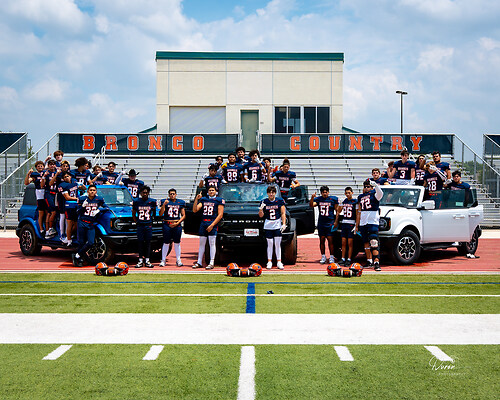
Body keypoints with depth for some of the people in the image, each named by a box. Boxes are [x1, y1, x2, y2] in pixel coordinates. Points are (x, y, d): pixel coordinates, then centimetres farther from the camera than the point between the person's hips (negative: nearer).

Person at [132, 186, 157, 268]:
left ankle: (147, 260, 7)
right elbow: (133, 214, 12)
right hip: (140, 225, 0)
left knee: (148, 242, 2)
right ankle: (140, 260, 8)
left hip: (148, 225, 0)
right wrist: (136, 222, 5)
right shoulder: (136, 202, 2)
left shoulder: (152, 202, 2)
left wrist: (152, 219, 8)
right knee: (140, 242, 2)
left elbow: (154, 213, 16)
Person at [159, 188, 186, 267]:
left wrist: (177, 223, -4)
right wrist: (164, 204, -18)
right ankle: (163, 260, 5)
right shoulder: (166, 202, 3)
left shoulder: (180, 202, 9)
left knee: (177, 243, 6)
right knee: (166, 243, -1)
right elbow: (160, 214, -5)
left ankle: (178, 260, 13)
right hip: (167, 224, -2)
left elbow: (183, 215, 9)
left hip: (177, 224, 2)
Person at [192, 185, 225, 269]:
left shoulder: (219, 200, 0)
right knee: (201, 243, 7)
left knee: (212, 243, -6)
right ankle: (199, 262, 12)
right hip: (203, 223, 5)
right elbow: (195, 210, 8)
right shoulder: (203, 199, 15)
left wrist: (212, 225, -13)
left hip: (213, 223, -5)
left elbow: (220, 215, -6)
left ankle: (212, 263, -5)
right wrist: (196, 199, -5)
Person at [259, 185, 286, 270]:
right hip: (268, 226, 0)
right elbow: (261, 215, 7)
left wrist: (284, 224, -5)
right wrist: (261, 209, -13)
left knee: (278, 244, -1)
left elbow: (283, 213, 4)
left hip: (278, 225, 0)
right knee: (270, 244, 1)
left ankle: (279, 262, 4)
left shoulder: (280, 201, 3)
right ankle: (269, 261, 7)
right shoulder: (264, 202, 4)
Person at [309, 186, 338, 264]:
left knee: (330, 240, -5)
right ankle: (323, 257, 15)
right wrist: (312, 198, -27)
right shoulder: (318, 199, 5)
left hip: (330, 223, -3)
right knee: (322, 240, 7)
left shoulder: (333, 199, -1)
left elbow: (336, 211, 3)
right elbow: (311, 205, -10)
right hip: (321, 223, 3)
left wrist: (336, 221, -2)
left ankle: (331, 257, 2)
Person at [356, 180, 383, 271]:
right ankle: (369, 261, 19)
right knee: (366, 243, 10)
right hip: (362, 223, 7)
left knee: (374, 243, -15)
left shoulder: (374, 194, 1)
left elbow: (380, 194, -25)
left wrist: (375, 185, -38)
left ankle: (376, 263, -19)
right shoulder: (360, 197, 19)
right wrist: (356, 225, 22)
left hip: (373, 222, -7)